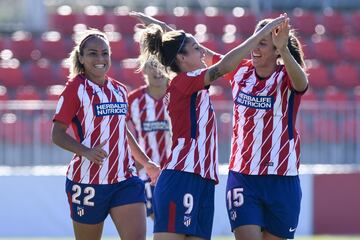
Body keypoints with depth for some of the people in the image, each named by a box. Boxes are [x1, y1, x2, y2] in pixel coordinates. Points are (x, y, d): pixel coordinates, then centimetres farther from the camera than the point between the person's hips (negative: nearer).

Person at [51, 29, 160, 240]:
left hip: (125, 179, 5)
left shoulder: (119, 90, 12)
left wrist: (146, 162, 32)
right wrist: (86, 151, -26)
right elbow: (57, 135, -10)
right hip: (88, 181, -5)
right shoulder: (76, 89, -5)